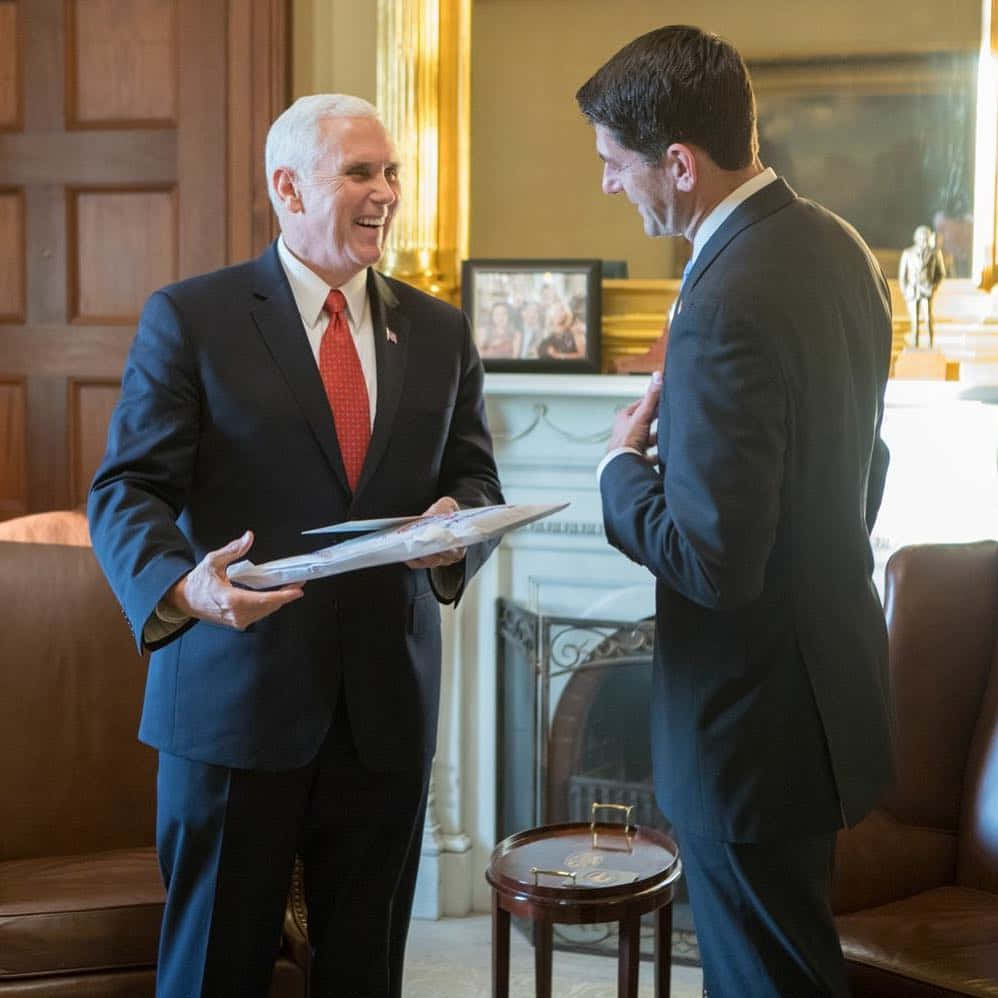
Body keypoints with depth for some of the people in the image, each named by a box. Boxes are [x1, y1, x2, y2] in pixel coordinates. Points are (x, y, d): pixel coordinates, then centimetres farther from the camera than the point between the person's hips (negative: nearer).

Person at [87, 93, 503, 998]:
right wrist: (182, 584, -28)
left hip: (388, 700, 4)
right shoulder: (189, 319, -3)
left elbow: (476, 479, 12)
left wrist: (458, 524, -13)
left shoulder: (439, 332, 10)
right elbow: (127, 492, -7)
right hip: (235, 692, -3)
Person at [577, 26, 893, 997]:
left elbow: (712, 562, -26)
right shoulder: (835, 245, 4)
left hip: (757, 721, -10)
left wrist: (624, 466, -11)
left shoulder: (728, 310, -27)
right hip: (832, 668, 10)